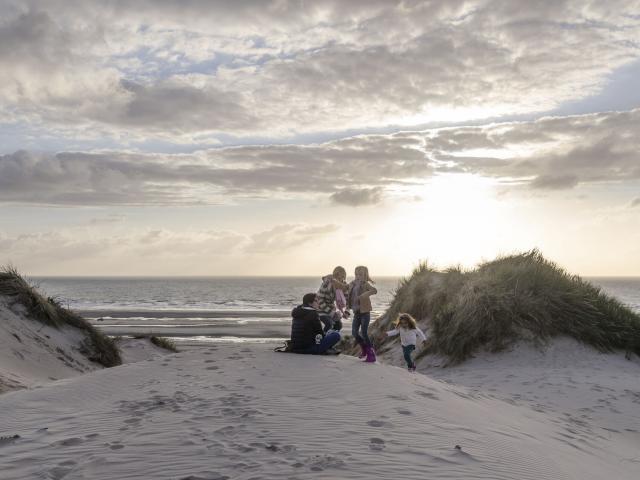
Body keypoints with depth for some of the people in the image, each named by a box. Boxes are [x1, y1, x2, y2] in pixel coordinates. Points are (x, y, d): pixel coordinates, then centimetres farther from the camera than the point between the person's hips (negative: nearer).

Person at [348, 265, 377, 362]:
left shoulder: (365, 284, -12)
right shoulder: (352, 284, 6)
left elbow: (374, 290, -31)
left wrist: (363, 295, -40)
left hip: (365, 312, -6)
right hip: (356, 313, 6)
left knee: (364, 333, -9)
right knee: (354, 332, 5)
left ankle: (372, 355, 1)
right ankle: (365, 350, 27)